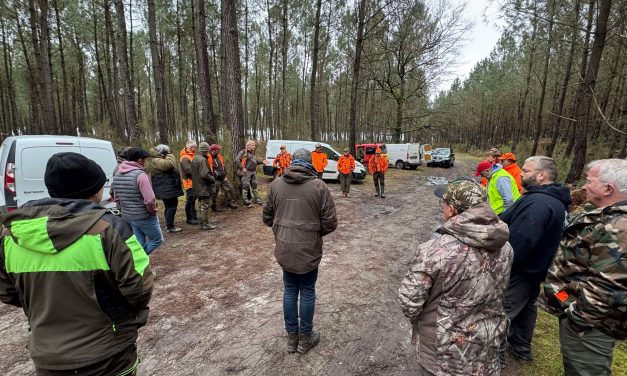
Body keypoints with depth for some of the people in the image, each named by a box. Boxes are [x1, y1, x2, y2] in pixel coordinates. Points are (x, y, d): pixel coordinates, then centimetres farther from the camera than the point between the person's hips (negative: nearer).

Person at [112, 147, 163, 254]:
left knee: (139, 245, 17)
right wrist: (153, 210, -8)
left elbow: (116, 197, 14)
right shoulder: (140, 175, -21)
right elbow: (150, 200, -26)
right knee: (157, 240, 10)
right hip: (144, 216, -8)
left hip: (126, 216, 8)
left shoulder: (117, 174, 5)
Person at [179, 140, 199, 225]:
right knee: (190, 200, -2)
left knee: (193, 200, 18)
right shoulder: (185, 158, -16)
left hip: (193, 182, 10)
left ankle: (194, 215, 29)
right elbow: (188, 171, -24)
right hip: (189, 182, -10)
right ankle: (189, 218, 8)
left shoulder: (191, 156, 13)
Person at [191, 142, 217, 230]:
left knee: (202, 206, 18)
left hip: (198, 187, 10)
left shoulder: (194, 159, 13)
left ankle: (203, 223, 27)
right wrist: (213, 179, -10)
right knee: (205, 206, -1)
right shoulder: (202, 160, -19)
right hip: (204, 187, -10)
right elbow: (204, 175, -26)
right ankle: (205, 224, 6)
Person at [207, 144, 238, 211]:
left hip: (223, 178, 7)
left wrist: (224, 174, 15)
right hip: (215, 179, -7)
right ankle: (214, 207, 18)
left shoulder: (219, 157, 11)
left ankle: (230, 202, 22)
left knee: (229, 189, 9)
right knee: (214, 193, 4)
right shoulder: (208, 158, -14)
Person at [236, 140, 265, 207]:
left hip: (253, 172, 9)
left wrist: (262, 162, 4)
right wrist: (242, 168, -20)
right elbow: (237, 160, -16)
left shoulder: (253, 153, 17)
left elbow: (256, 160, 22)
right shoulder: (243, 152, -8)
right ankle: (246, 202, -1)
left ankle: (257, 199, 25)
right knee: (246, 186, -6)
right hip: (246, 172, -8)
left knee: (254, 185, 14)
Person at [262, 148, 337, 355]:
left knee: (290, 291, 19)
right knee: (307, 292, 15)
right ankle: (305, 339, 32)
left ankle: (291, 338, 34)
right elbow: (330, 223, -11)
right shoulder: (318, 186, -12)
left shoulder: (276, 184, -2)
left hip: (284, 248, 3)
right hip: (308, 249, -3)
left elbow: (267, 217, 5)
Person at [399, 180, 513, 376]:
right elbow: (498, 290, 4)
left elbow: (410, 299, -22)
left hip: (444, 347, -5)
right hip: (487, 343, 5)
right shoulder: (505, 247, -10)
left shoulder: (436, 250, -30)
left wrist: (416, 318, -1)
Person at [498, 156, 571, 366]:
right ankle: (520, 347, 43)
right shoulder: (555, 200, 6)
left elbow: (518, 242, -32)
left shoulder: (538, 203, -29)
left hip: (520, 272, -10)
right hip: (535, 269, 10)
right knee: (525, 307, 25)